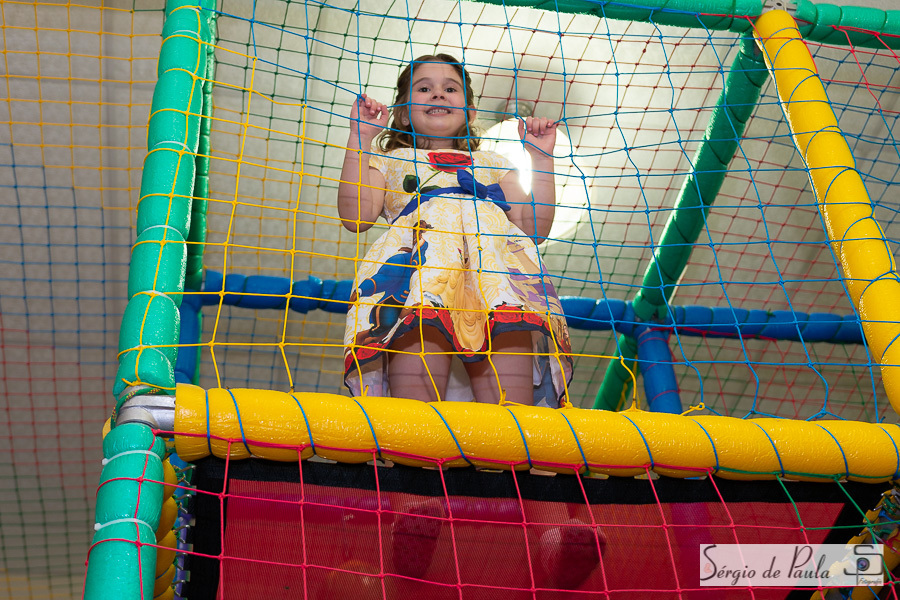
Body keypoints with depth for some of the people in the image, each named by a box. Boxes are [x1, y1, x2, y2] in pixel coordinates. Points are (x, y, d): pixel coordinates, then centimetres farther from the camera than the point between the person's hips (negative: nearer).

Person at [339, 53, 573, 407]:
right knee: (418, 333, -34)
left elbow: (534, 228, 25)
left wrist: (542, 158, 24)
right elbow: (355, 217, 15)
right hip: (419, 249, -1)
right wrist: (360, 138, 16)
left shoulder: (493, 165, 39)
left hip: (497, 252, 2)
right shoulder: (391, 161, 35)